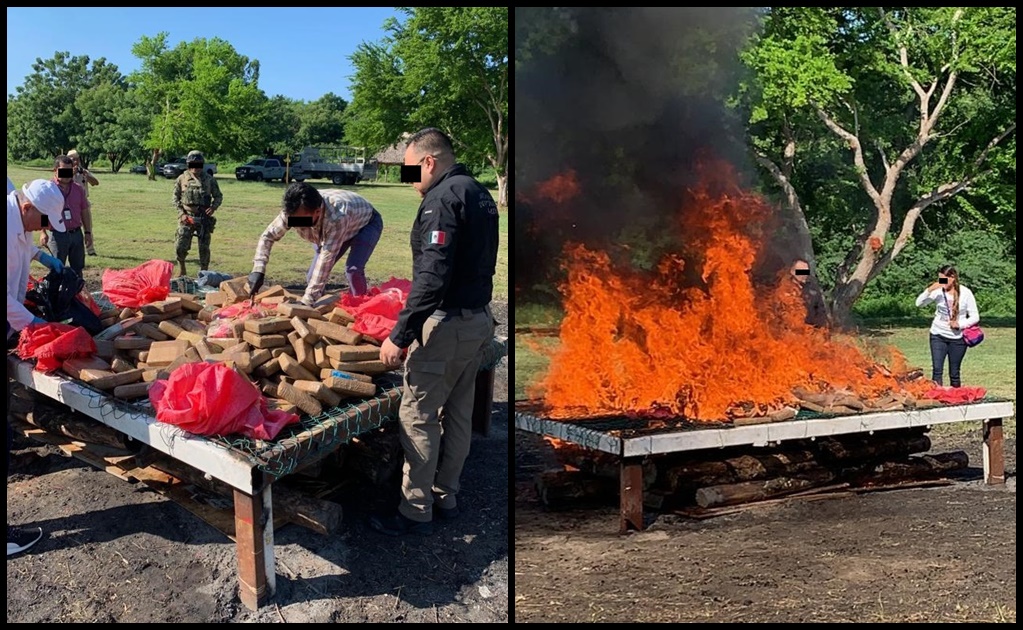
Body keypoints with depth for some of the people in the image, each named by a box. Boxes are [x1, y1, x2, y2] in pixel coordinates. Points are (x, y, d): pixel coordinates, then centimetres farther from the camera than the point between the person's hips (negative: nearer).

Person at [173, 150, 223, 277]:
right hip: (187, 217, 0)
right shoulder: (182, 179, 4)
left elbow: (218, 196, 9)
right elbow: (176, 197, 8)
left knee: (204, 248, 2)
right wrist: (181, 213, -4)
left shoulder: (210, 179, 3)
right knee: (181, 246, -6)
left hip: (204, 218, 0)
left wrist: (213, 207, -10)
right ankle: (182, 267, 19)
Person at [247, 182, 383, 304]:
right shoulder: (292, 213, -32)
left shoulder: (336, 217, -49)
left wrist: (307, 301, -46)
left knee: (353, 269, -27)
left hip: (367, 222, -6)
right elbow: (268, 235, -18)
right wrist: (258, 270, -33)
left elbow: (326, 260, -47)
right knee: (314, 275, -7)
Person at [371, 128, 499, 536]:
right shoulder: (481, 195, 14)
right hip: (479, 319, 10)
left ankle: (416, 512, 5)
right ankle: (446, 497, 28)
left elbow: (432, 277, -25)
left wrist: (400, 335, -23)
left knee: (417, 415, -1)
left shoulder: (443, 199, -16)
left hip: (446, 322, -10)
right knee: (458, 413, 16)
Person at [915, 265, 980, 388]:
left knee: (954, 373, 7)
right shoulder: (938, 291, -6)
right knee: (937, 370, -7)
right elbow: (919, 303, -13)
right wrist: (929, 290, -26)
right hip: (938, 336, 1)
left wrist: (960, 324, -19)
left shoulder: (965, 293, -7)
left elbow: (975, 317, -3)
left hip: (957, 338, -1)